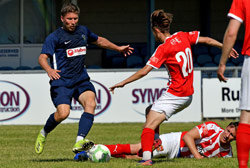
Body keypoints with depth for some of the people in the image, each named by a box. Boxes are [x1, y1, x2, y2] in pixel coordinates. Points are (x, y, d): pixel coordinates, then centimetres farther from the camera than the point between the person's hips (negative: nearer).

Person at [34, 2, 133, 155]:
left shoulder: (83, 31, 15)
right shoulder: (55, 37, -3)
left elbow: (99, 41, 34)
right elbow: (42, 57, -12)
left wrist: (118, 48, 41)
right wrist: (49, 70, -32)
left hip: (81, 79, 5)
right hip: (62, 81, -5)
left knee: (91, 103, -23)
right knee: (63, 113, -23)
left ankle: (79, 142, -33)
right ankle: (43, 134, 8)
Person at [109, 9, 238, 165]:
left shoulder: (164, 49, -15)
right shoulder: (183, 36, 3)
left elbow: (143, 72, -17)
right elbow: (207, 40, 12)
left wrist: (123, 83, -9)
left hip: (175, 95, -8)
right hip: (188, 95, 9)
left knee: (149, 126, -15)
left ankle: (146, 157, -32)